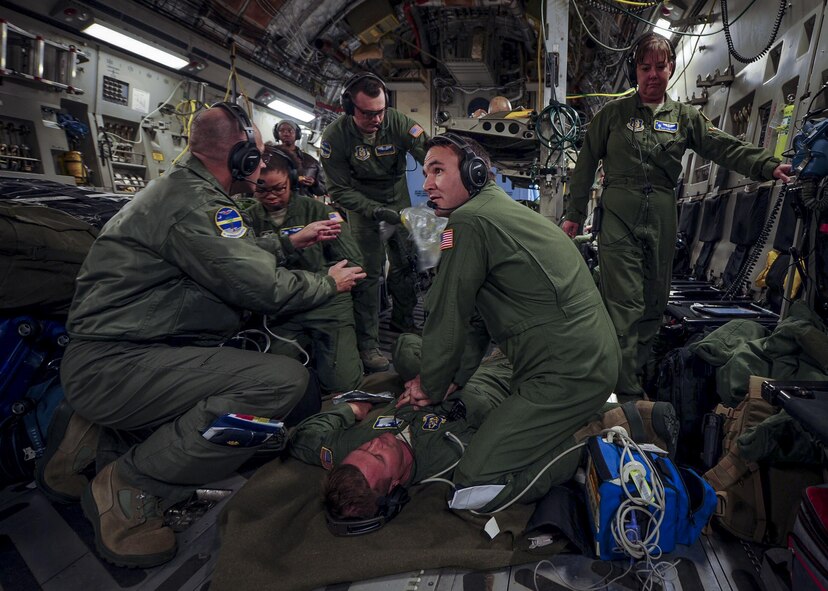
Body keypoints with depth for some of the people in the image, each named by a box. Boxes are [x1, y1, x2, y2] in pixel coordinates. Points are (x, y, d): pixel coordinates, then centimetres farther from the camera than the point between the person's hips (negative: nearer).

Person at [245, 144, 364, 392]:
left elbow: (352, 262, 0)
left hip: (325, 301, -1)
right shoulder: (248, 220, 5)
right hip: (278, 309, 2)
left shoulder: (317, 209, 1)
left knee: (343, 381, -11)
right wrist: (295, 240, -25)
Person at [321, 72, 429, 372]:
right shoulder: (335, 135, -21)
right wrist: (375, 211, -31)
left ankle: (404, 320, 31)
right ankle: (368, 343, 2)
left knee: (405, 263, 7)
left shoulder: (398, 122, -21)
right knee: (369, 271, -7)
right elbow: (340, 190, -19)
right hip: (362, 204, -2)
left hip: (399, 199, 3)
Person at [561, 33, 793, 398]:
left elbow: (725, 147, 5)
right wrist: (573, 213, 3)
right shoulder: (613, 113, 8)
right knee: (624, 303, -10)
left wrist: (769, 166, -12)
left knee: (654, 301, 8)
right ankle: (626, 393, -6)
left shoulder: (685, 117, 15)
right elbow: (586, 164, 8)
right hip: (619, 214, -4)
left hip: (662, 217, 4)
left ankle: (635, 373, 22)